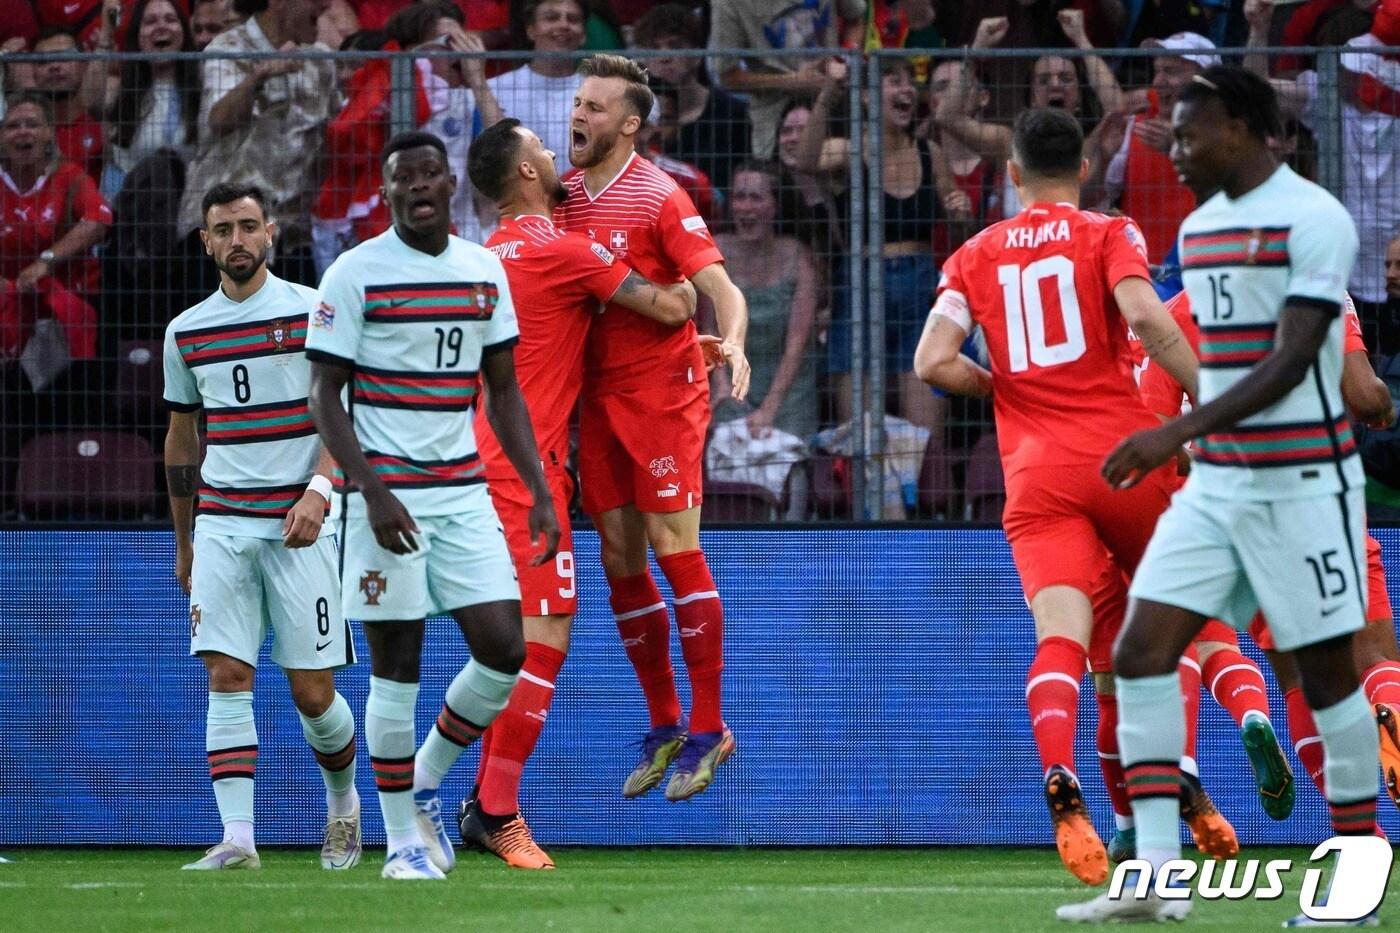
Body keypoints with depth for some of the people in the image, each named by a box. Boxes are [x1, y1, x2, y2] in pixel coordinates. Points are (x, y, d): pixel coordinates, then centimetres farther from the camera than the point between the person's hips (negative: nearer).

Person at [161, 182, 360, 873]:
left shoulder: (311, 311, -1)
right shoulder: (186, 332, 11)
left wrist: (317, 492, -19)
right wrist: (183, 543, 22)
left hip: (300, 527, -3)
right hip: (221, 524, 3)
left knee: (311, 692, -1)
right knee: (227, 678, -10)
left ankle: (343, 803, 26)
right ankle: (237, 837, -14)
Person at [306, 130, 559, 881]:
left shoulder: (485, 271, 10)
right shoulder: (355, 274, -5)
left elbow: (504, 393, 16)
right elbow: (325, 397, -7)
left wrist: (539, 492, 7)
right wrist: (371, 492, -17)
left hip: (463, 492, 5)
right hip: (386, 491, -5)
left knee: (503, 649, -3)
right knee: (397, 663, -3)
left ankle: (424, 785, 19)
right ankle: (400, 839, 7)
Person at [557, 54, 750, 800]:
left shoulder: (659, 198, -10)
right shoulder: (567, 195, 9)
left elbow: (718, 286, -17)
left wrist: (732, 344, -35)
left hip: (662, 390, -7)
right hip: (598, 395, 7)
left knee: (674, 549, -7)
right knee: (620, 559, 7)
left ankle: (707, 730, -1)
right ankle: (664, 725, 18)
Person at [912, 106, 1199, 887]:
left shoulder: (976, 256, 13)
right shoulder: (1108, 235, 4)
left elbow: (934, 362, 3)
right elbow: (1145, 316, -15)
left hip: (1034, 471, 1)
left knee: (1060, 636, -12)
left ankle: (1062, 785, -37)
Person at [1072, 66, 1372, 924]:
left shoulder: (1313, 219, -13)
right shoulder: (1200, 228, 12)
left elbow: (1291, 358, -21)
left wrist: (1181, 431, -28)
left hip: (1303, 482, -7)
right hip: (1214, 481, 8)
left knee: (1326, 670, -1)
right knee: (1142, 650, -6)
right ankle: (1155, 878, -9)